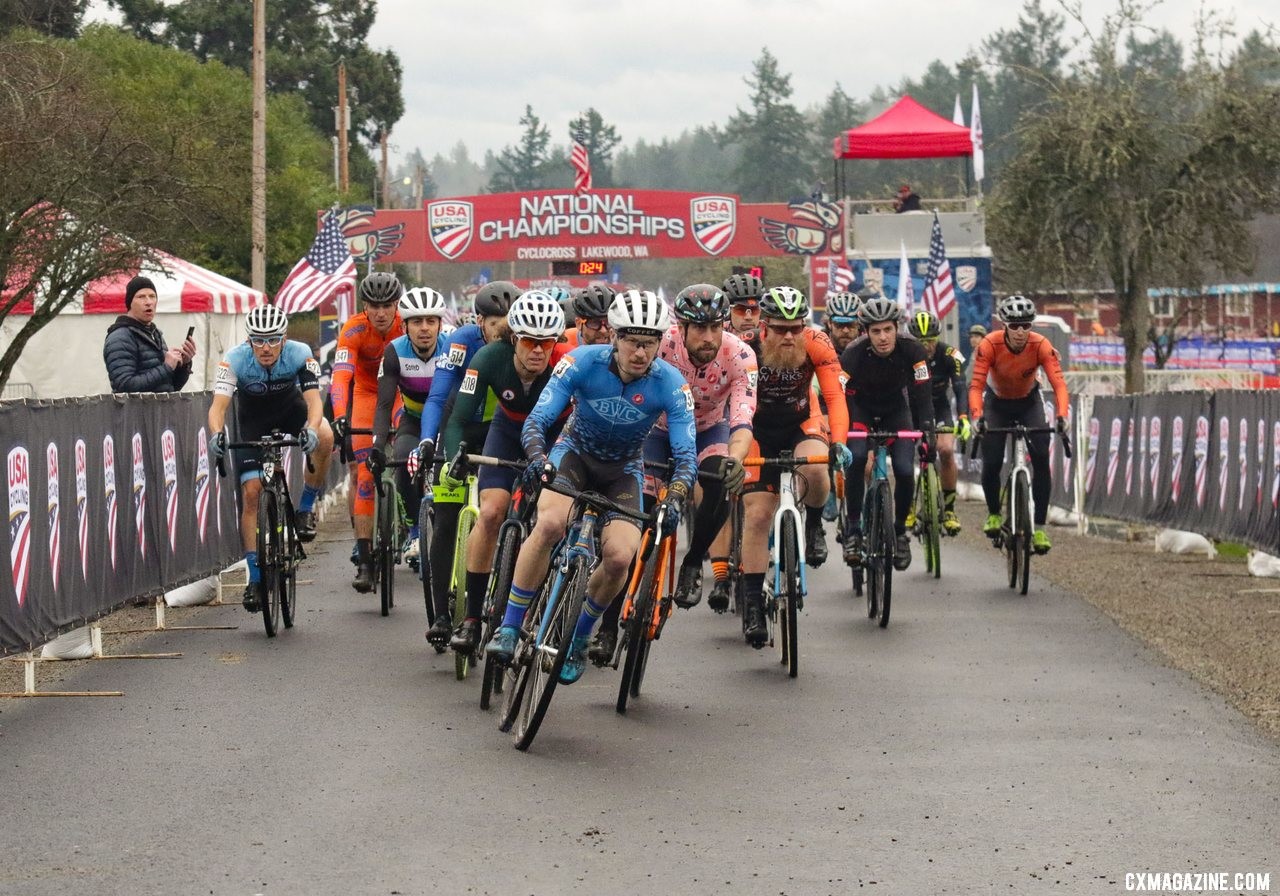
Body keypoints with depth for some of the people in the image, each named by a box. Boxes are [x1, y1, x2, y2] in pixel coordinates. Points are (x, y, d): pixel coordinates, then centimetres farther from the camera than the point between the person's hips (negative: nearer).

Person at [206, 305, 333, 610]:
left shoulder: (300, 354, -28)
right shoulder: (235, 359, -28)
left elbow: (314, 399, -36)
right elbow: (218, 405, -36)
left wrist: (311, 429, -57)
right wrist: (217, 434, -57)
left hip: (292, 410, 0)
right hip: (254, 421, 0)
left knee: (324, 438, -34)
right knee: (250, 492, -13)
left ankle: (306, 508, -11)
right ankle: (255, 577, -4)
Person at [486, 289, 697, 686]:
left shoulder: (671, 385, -24)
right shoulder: (583, 362, -25)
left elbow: (686, 454, -25)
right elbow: (537, 419, -28)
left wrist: (675, 498, -45)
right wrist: (538, 457, -49)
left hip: (623, 470, 1)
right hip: (575, 452, -1)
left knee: (619, 558, -22)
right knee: (549, 524, -32)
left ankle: (578, 640, 6)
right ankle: (508, 629, -20)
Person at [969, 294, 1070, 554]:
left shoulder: (1041, 346, -28)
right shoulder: (989, 345, -30)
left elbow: (1059, 383, -35)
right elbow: (976, 385, -34)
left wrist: (1062, 416, -52)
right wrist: (977, 417, -52)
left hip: (1029, 402, 0)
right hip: (997, 402, 0)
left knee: (1041, 460, -17)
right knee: (991, 464, -11)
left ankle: (1039, 527, -9)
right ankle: (994, 514, 18)